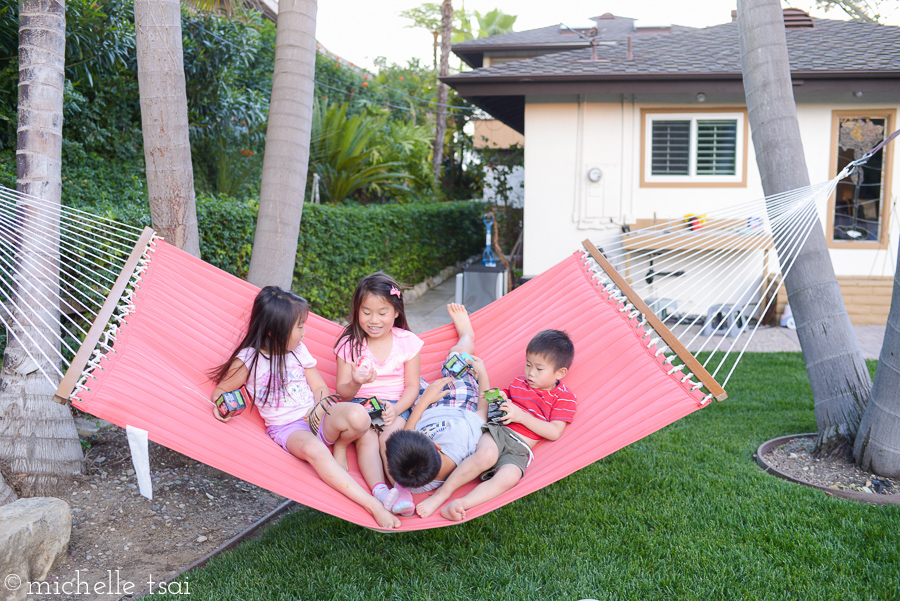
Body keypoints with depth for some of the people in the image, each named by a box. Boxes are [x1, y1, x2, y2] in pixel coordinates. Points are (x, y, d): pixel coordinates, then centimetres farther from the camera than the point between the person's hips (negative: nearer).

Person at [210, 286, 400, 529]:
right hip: (286, 427, -4)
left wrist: (319, 408, -8)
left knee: (358, 416, -32)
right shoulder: (248, 360, -2)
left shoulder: (298, 350, 12)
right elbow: (222, 389, 8)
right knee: (314, 450, -42)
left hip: (316, 417, 4)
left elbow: (320, 387, 12)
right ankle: (373, 506, -45)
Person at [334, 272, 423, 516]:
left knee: (389, 436, -32)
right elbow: (342, 392, 1)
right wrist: (356, 383, -24)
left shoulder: (407, 342, 3)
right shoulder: (349, 344, 3)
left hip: (396, 406, 0)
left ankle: (402, 488, -41)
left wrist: (397, 409, -19)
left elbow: (412, 386, 2)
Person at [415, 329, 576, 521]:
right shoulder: (519, 382, 21)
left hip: (519, 449, -2)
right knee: (486, 455, -36)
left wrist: (521, 416, -11)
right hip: (498, 431, 2)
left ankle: (461, 504, -41)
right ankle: (441, 494, -31)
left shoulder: (564, 398, 7)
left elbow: (554, 433, -4)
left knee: (508, 477, -37)